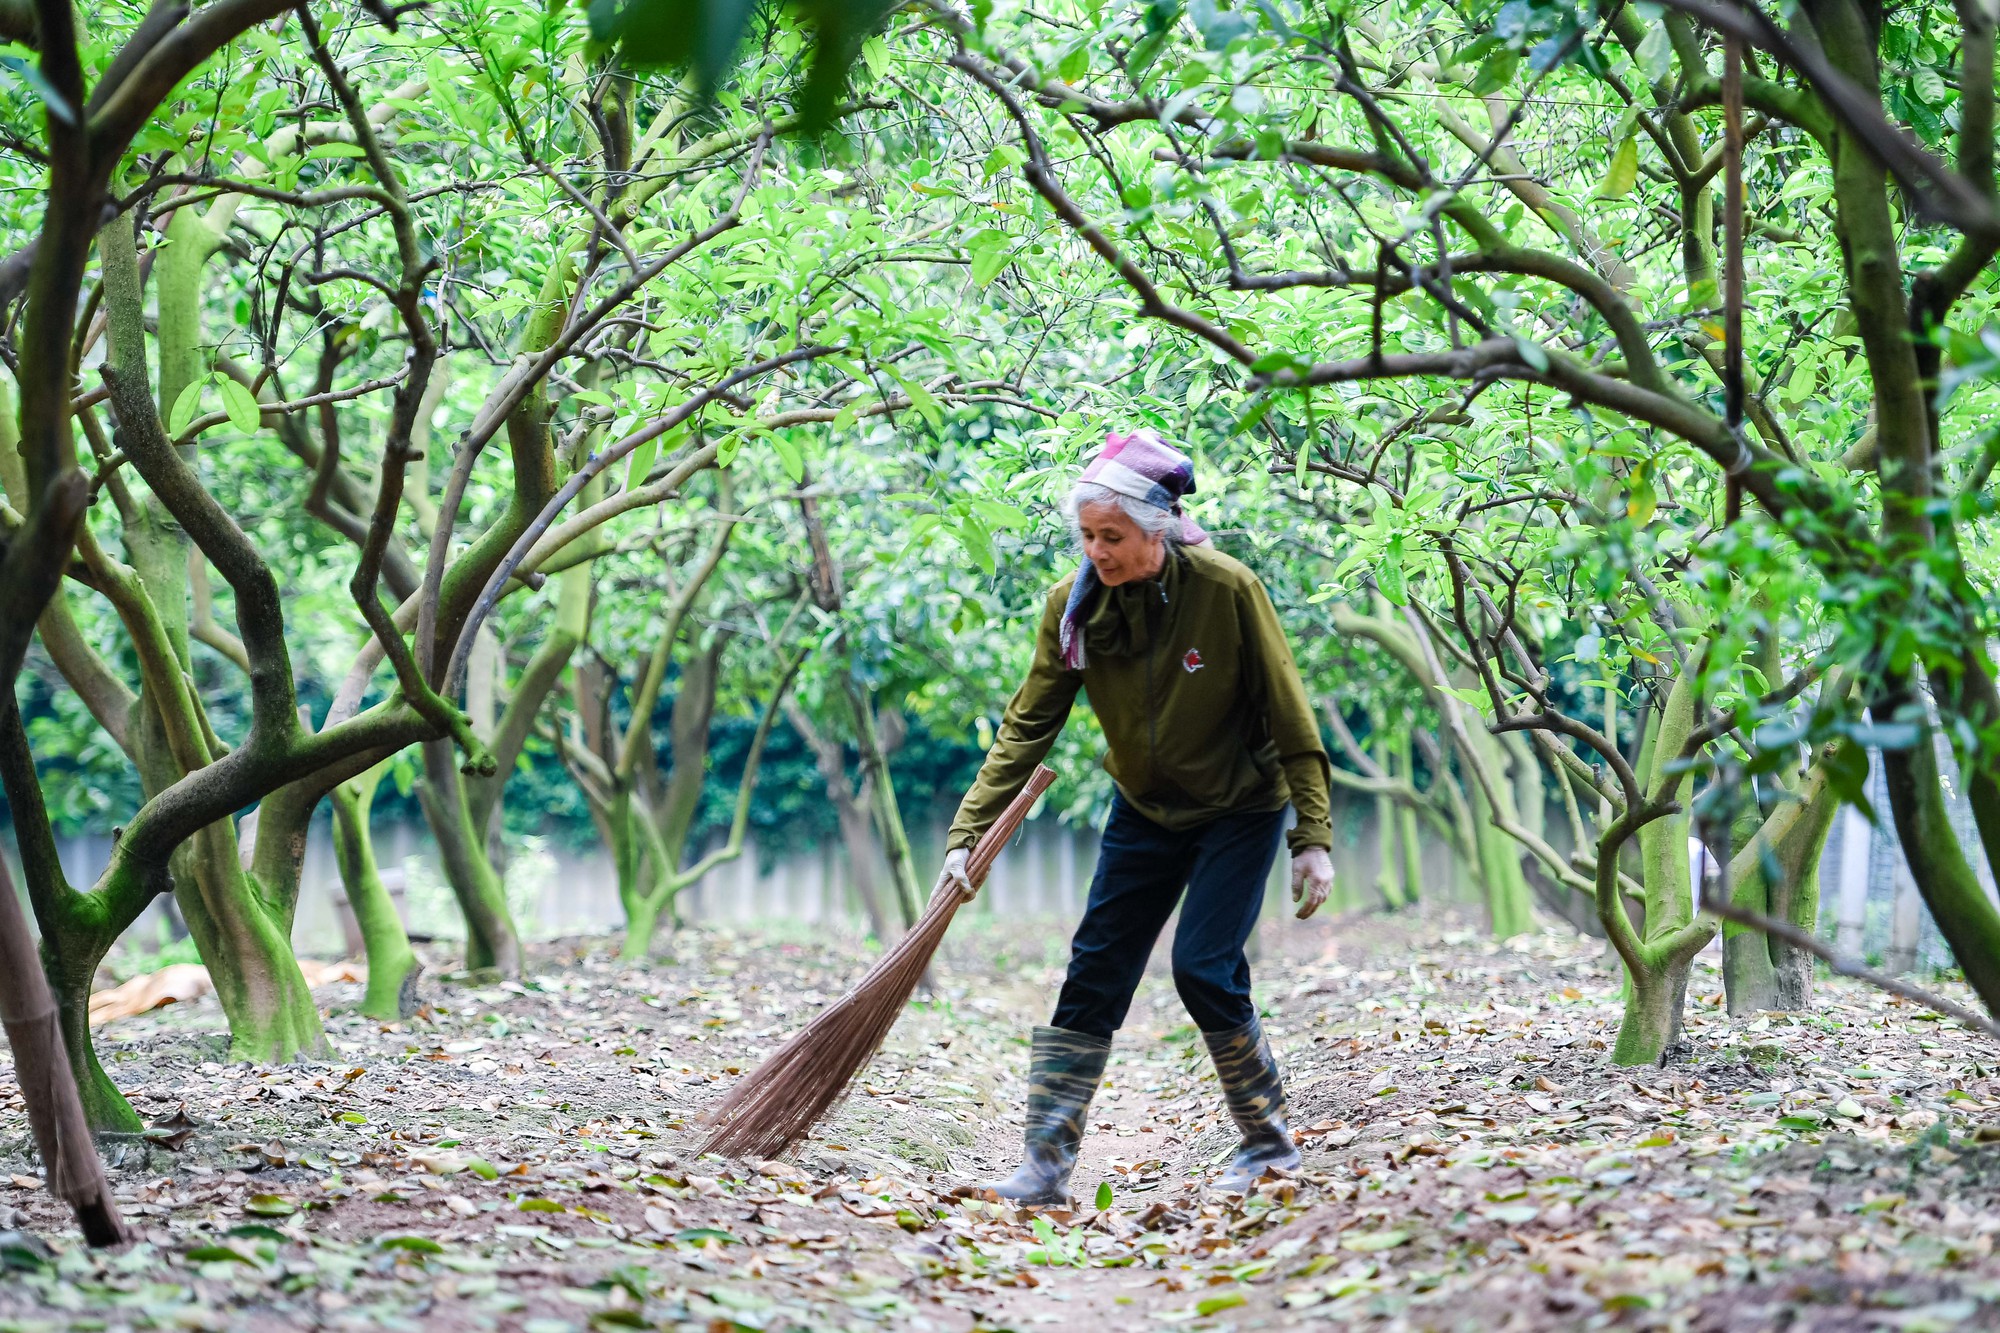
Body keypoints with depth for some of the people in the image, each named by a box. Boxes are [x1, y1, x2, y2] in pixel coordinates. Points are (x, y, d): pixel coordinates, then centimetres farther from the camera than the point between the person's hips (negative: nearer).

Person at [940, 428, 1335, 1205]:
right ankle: (1046, 1165, -1)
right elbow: (1026, 728, -11)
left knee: (1204, 967, -14)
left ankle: (1269, 1142, 7)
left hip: (1239, 808, -4)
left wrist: (1313, 839, -16)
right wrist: (967, 837, -17)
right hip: (1146, 812, 4)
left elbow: (1289, 718, -16)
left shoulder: (1227, 590, -24)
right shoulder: (1073, 606, -14)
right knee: (1094, 972, -3)